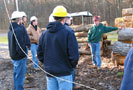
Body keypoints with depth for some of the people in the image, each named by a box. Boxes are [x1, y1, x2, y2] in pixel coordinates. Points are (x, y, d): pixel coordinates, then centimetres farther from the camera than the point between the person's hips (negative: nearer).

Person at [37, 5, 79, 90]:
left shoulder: (45, 34, 3)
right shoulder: (68, 33, -14)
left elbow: (40, 54, 8)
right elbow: (74, 55, -17)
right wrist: (71, 66, 1)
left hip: (49, 72, 5)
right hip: (64, 73, -5)